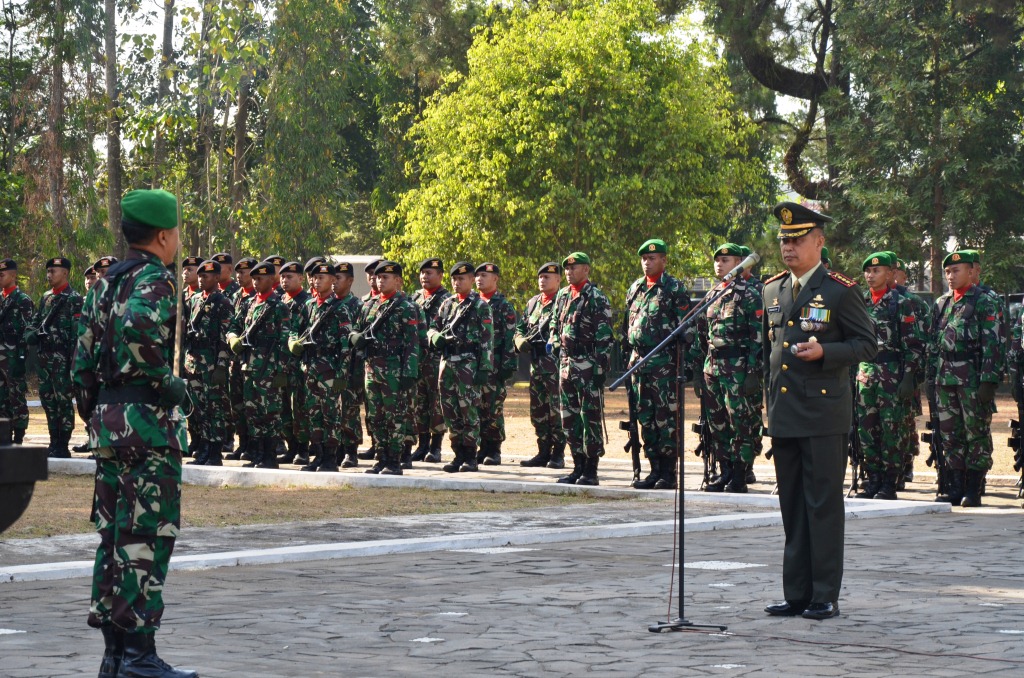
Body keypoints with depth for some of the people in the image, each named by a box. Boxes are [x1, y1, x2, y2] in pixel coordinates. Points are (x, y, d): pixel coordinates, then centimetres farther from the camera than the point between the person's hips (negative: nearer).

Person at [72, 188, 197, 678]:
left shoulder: (106, 283, 15)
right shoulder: (154, 279, -11)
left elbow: (83, 360, 16)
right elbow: (139, 329, -32)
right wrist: (167, 382, -19)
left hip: (107, 420, 9)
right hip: (148, 421, -9)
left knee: (114, 535, 11)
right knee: (149, 537, -6)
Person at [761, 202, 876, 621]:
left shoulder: (840, 290, -5)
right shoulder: (773, 289, 14)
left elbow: (867, 344, -5)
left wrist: (823, 352, -19)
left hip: (824, 414, -6)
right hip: (783, 414, 6)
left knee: (824, 504, -3)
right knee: (792, 506, 9)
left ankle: (825, 596, 1)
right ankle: (797, 594, 15)